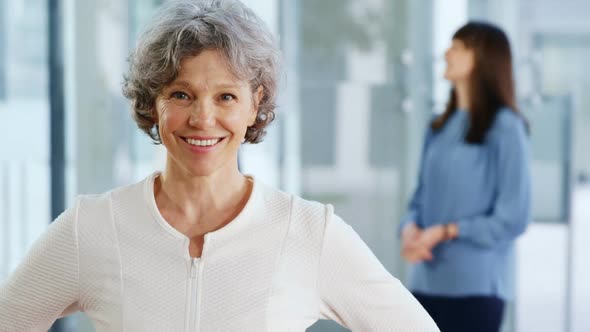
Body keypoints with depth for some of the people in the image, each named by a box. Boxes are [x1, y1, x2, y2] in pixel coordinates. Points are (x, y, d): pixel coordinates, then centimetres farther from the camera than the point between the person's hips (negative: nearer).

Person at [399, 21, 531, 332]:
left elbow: (513, 217, -11)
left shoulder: (504, 127, -8)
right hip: (426, 283, 6)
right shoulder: (439, 126, 12)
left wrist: (446, 231, -14)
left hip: (476, 286, -6)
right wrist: (410, 228, -5)